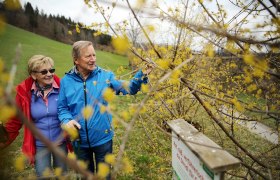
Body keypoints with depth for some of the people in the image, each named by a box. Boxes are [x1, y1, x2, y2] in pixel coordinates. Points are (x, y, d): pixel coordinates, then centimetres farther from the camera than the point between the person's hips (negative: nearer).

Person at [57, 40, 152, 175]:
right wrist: (66, 121, -18)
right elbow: (62, 107, 2)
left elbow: (129, 89, -15)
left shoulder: (105, 76, -10)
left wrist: (141, 75, -32)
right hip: (80, 141, 2)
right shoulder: (66, 81, -5)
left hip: (103, 139, -1)